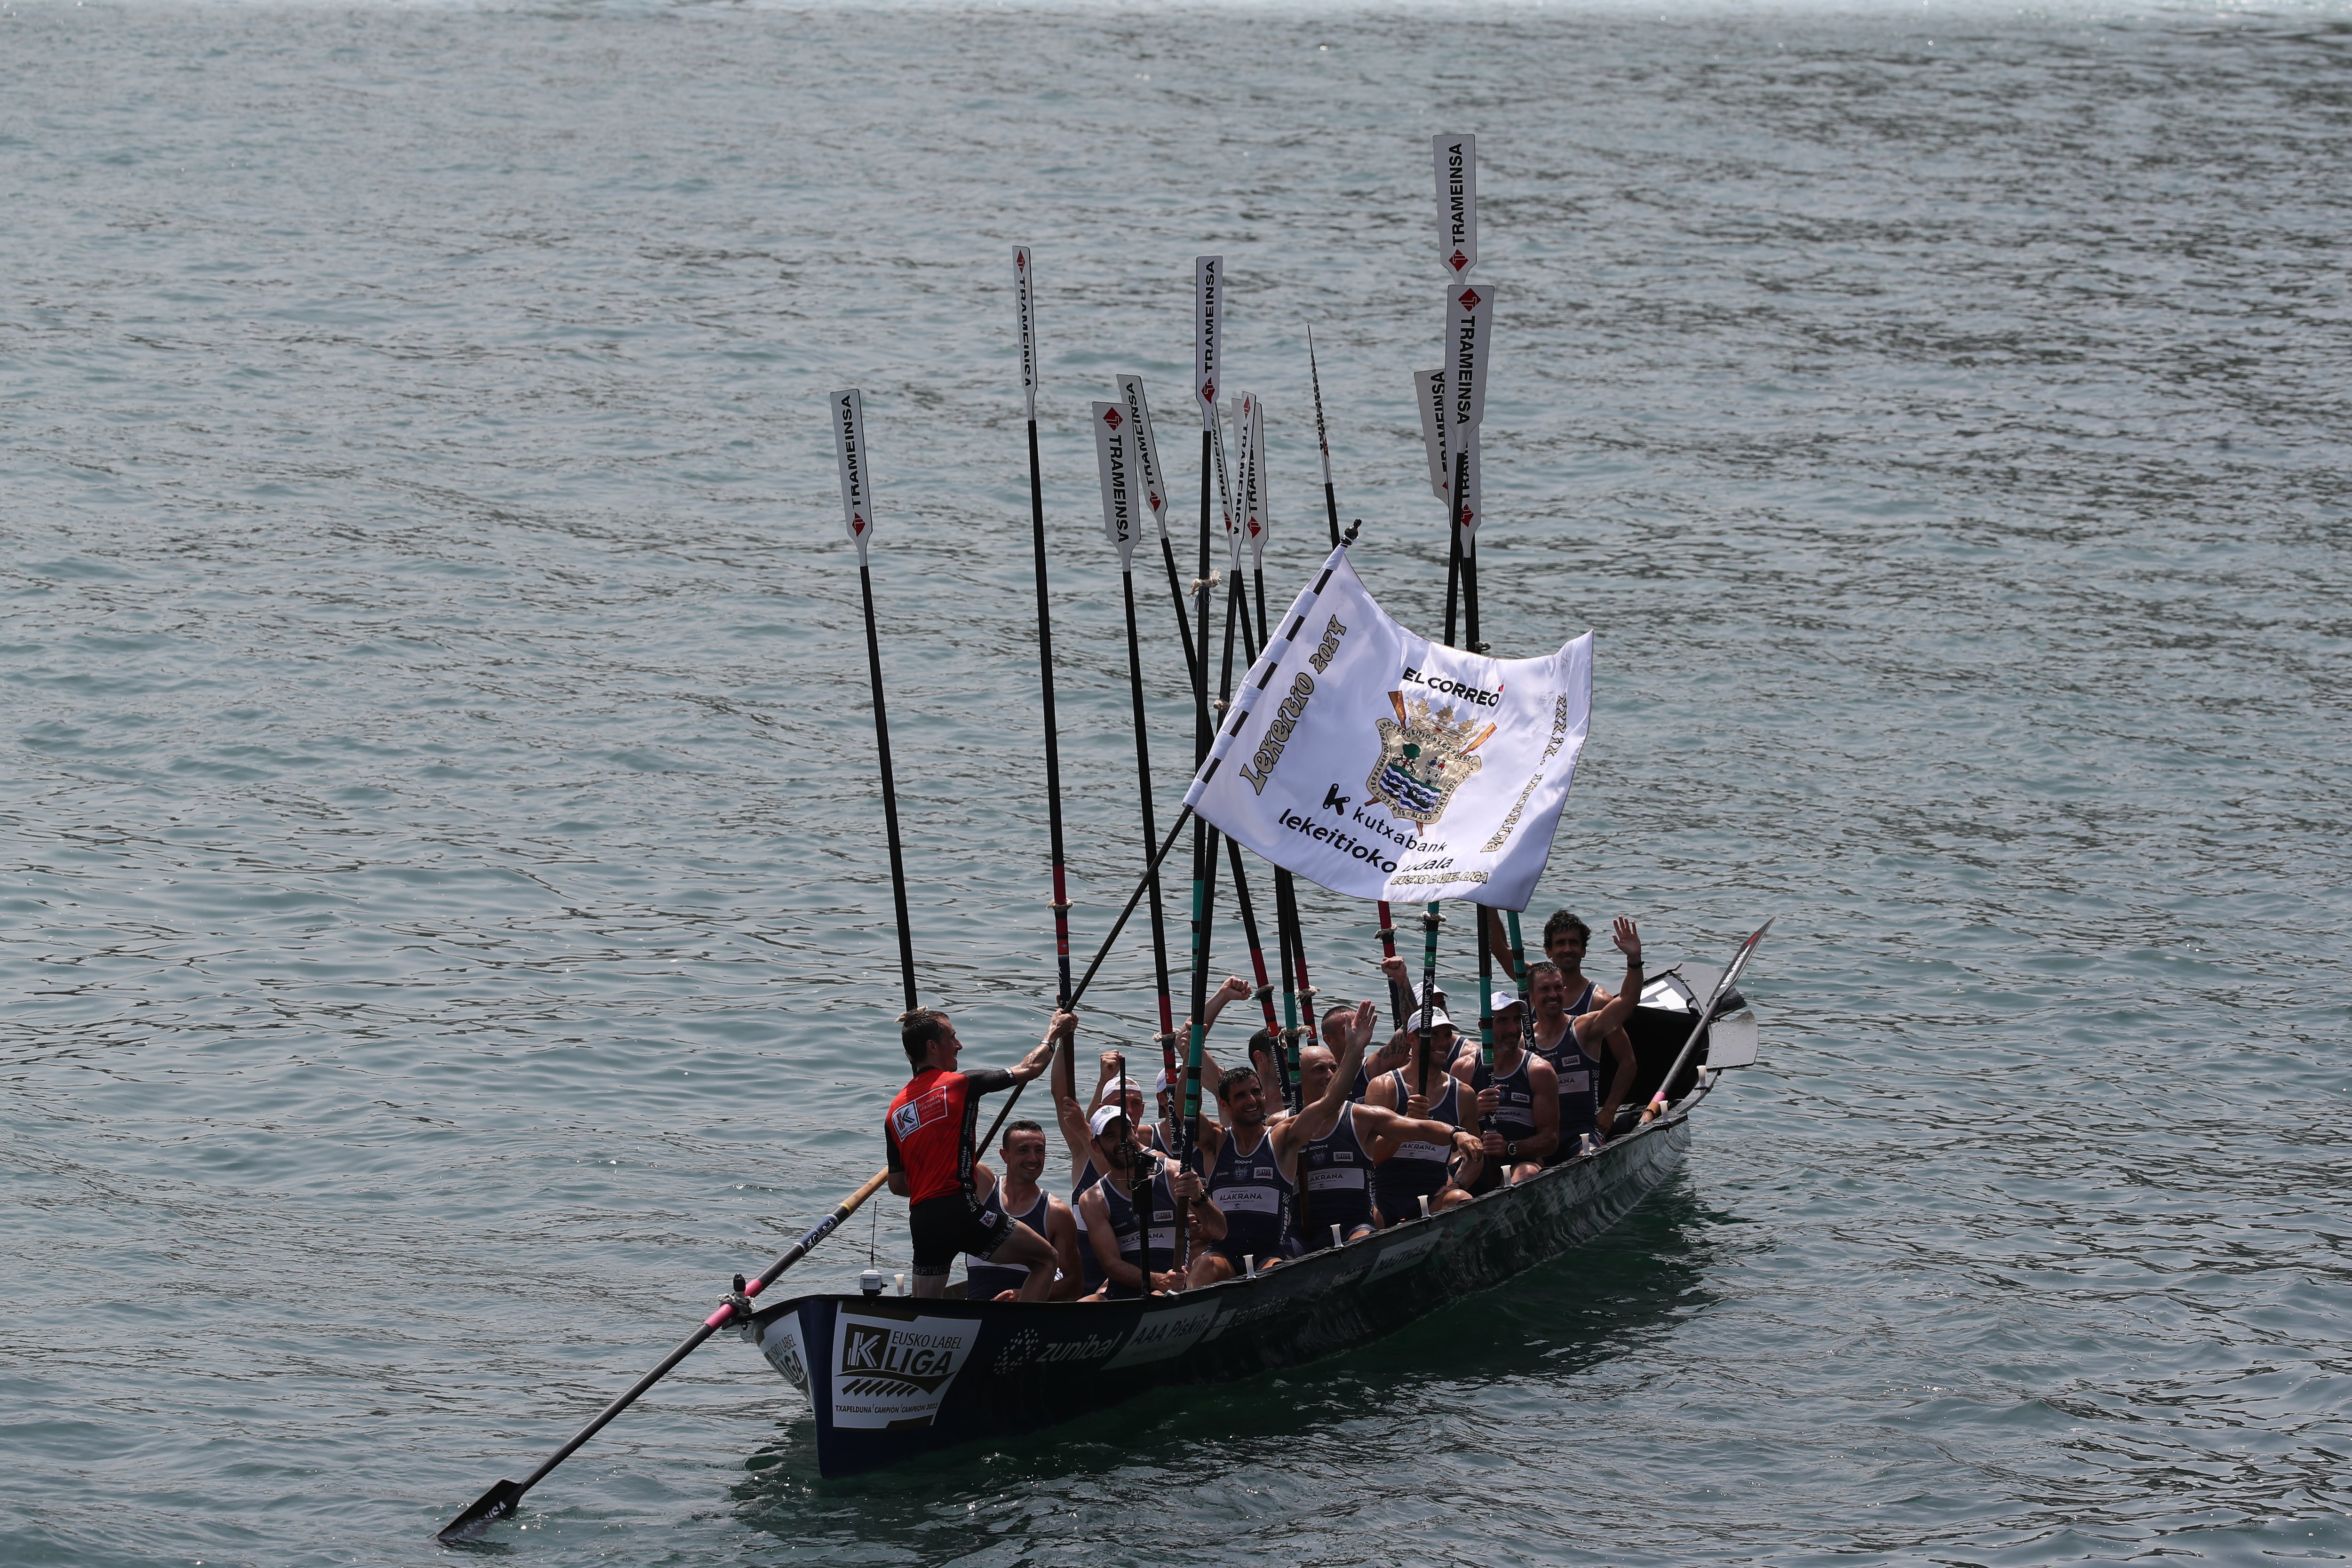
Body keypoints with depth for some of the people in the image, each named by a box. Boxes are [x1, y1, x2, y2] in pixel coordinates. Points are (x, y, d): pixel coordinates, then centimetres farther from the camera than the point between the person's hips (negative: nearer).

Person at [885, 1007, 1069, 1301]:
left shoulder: (895, 1111, 14)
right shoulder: (959, 1085, -1)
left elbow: (897, 1185, 17)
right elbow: (1028, 1069, 10)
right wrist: (1053, 1034, 28)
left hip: (921, 1220, 6)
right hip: (960, 1210, -6)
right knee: (1045, 1258, 5)